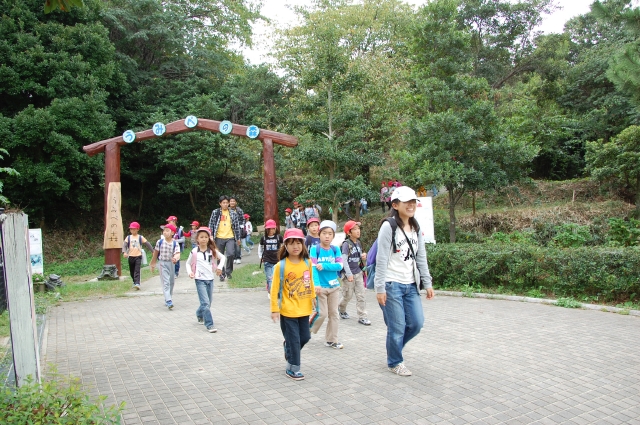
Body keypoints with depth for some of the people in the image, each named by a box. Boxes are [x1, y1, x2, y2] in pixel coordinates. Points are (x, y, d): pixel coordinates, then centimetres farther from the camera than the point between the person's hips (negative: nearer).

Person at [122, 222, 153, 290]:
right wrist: (124, 252, -24)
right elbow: (124, 245, -6)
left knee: (137, 271, -14)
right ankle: (135, 282, 33)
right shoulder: (128, 237, 6)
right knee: (132, 271, 14)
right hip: (130, 256, 3)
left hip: (138, 256, -3)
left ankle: (137, 284, -22)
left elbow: (147, 244, 5)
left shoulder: (140, 237, 3)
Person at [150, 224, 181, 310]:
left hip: (171, 263, 2)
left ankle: (168, 300, 30)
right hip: (162, 263, -2)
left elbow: (177, 253, -21)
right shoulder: (160, 242, -8)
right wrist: (152, 263, 12)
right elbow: (156, 253, 5)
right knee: (165, 282, -10)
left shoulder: (175, 243, -10)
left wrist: (176, 258, -44)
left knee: (171, 282, 13)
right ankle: (168, 301, -17)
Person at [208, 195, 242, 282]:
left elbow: (237, 226, 8)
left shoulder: (233, 213, 4)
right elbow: (211, 225, 4)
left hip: (230, 237, 0)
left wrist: (238, 238, 8)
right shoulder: (215, 212, 1)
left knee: (230, 254, -18)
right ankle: (222, 274, 21)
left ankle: (228, 271, 5)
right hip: (219, 238, 1)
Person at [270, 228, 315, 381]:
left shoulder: (307, 263, -1)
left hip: (304, 309, 5)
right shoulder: (281, 266, -13)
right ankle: (292, 368, 19)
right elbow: (275, 289, -10)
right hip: (288, 310, -5)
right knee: (293, 339, 2)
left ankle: (289, 349, 45)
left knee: (305, 337, 16)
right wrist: (274, 309, -11)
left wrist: (313, 297, 17)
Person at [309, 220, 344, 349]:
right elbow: (313, 268, -18)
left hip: (334, 286, 4)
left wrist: (324, 266, -20)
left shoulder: (335, 250, 2)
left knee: (334, 314, 9)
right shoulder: (315, 249, -9)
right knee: (322, 313, -3)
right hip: (321, 287, -4)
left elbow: (339, 266, -9)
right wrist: (316, 284, -29)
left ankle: (332, 340, 21)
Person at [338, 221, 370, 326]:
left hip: (358, 273, 6)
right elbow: (344, 260, -18)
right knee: (348, 296, 8)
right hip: (349, 274, -6)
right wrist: (349, 274, -22)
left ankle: (362, 317, 10)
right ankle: (341, 309, 36)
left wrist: (363, 256, -4)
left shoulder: (358, 243, 6)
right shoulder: (346, 244, -14)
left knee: (361, 295, 4)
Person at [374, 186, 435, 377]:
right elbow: (381, 259, -13)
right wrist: (380, 288, -15)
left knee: (417, 323, 7)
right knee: (397, 327, 1)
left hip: (411, 285, 7)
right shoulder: (389, 227, -10)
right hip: (392, 285, -7)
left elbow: (421, 258, 13)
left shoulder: (416, 228, 11)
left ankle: (394, 348, 33)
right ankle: (395, 362, 23)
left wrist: (427, 283, 9)